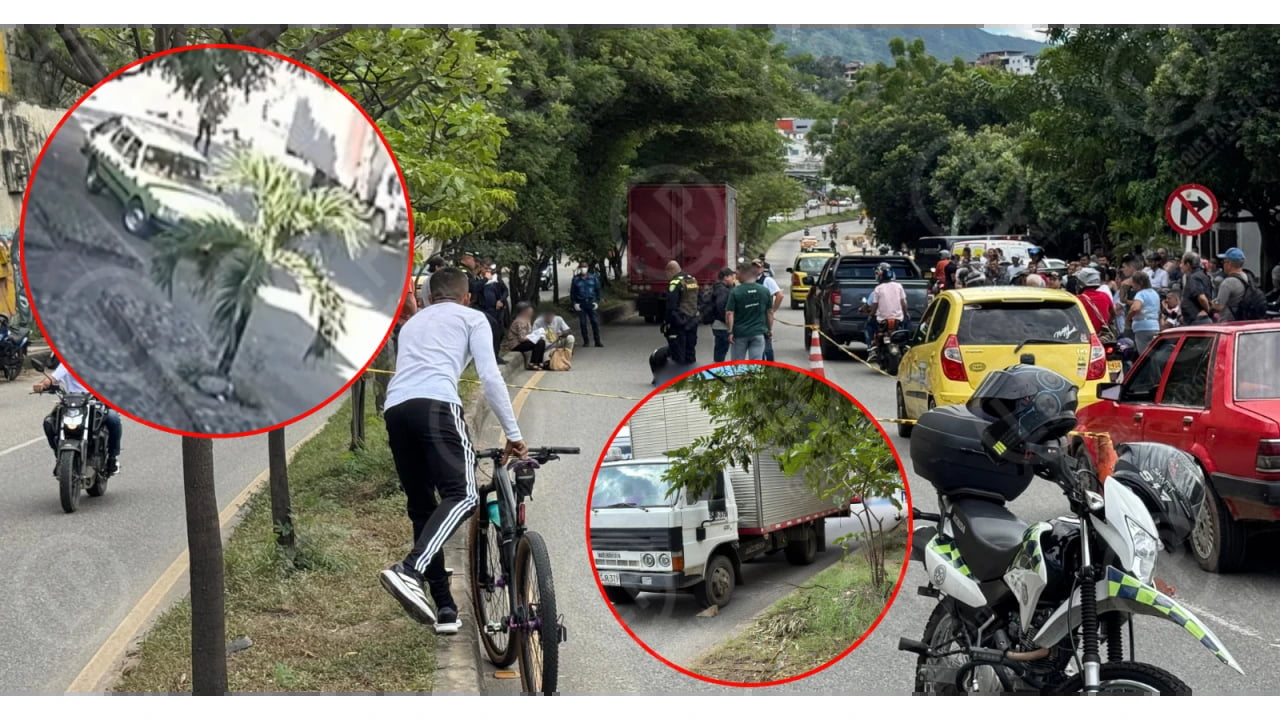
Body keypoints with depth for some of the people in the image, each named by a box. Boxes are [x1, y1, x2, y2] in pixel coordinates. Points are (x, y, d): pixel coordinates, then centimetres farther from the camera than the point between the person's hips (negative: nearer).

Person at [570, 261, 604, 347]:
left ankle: (597, 341, -1)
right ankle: (586, 341, 10)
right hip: (580, 304, 0)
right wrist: (575, 303, -3)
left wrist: (597, 301, -1)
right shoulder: (576, 279, 4)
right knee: (582, 323, 2)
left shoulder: (593, 277, 5)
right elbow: (572, 292, 7)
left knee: (595, 322, -5)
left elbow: (598, 290, 8)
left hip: (591, 302, 0)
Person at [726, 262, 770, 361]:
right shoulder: (765, 291, 1)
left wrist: (730, 331, -8)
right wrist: (769, 329, 17)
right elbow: (770, 312, 7)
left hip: (740, 333, -2)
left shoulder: (735, 292, -10)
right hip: (758, 333, 2)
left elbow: (729, 313, -13)